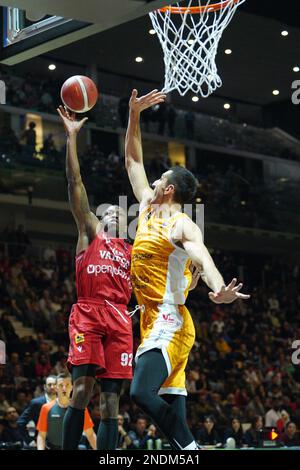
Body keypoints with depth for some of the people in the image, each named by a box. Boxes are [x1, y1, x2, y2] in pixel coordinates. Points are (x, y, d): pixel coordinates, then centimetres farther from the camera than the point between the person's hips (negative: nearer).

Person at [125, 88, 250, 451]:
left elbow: (204, 260, -28)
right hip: (152, 321, 9)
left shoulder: (182, 227, -10)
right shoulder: (147, 210, 13)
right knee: (169, 401, 5)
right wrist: (134, 116, 17)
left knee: (142, 392, -23)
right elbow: (132, 161, 22)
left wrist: (219, 289, -49)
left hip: (169, 323, -9)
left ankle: (189, 448, -12)